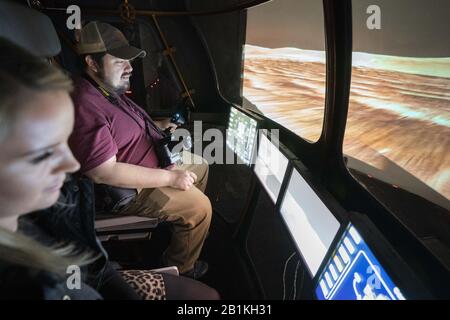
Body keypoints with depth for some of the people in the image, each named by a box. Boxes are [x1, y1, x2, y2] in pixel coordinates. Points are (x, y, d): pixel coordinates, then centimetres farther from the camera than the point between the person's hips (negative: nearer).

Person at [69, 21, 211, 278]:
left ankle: (189, 223, 36)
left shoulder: (110, 91, 3)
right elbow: (103, 173, -33)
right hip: (127, 189, -10)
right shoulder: (85, 106, -30)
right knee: (200, 207, -13)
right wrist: (170, 178, -29)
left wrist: (159, 128, 6)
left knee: (200, 165, 18)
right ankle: (180, 269, 12)